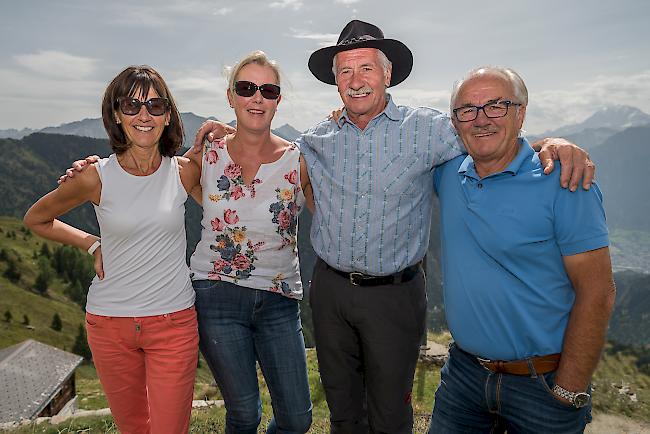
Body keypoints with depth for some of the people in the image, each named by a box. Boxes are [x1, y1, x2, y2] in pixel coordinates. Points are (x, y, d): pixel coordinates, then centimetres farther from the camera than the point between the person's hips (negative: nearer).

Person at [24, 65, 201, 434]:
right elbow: (36, 219, 10)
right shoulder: (96, 177, -8)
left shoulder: (185, 172, -7)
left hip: (174, 321, -1)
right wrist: (93, 245, 1)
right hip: (110, 324, 1)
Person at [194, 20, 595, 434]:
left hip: (394, 294, -2)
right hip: (330, 288, 3)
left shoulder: (427, 128, -8)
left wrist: (553, 144, -23)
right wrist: (229, 133, 6)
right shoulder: (320, 138, 1)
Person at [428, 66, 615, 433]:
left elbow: (597, 293, -15)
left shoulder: (563, 184, -15)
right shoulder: (448, 172, -1)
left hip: (543, 383, -4)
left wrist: (569, 393, -14)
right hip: (464, 370, 5)